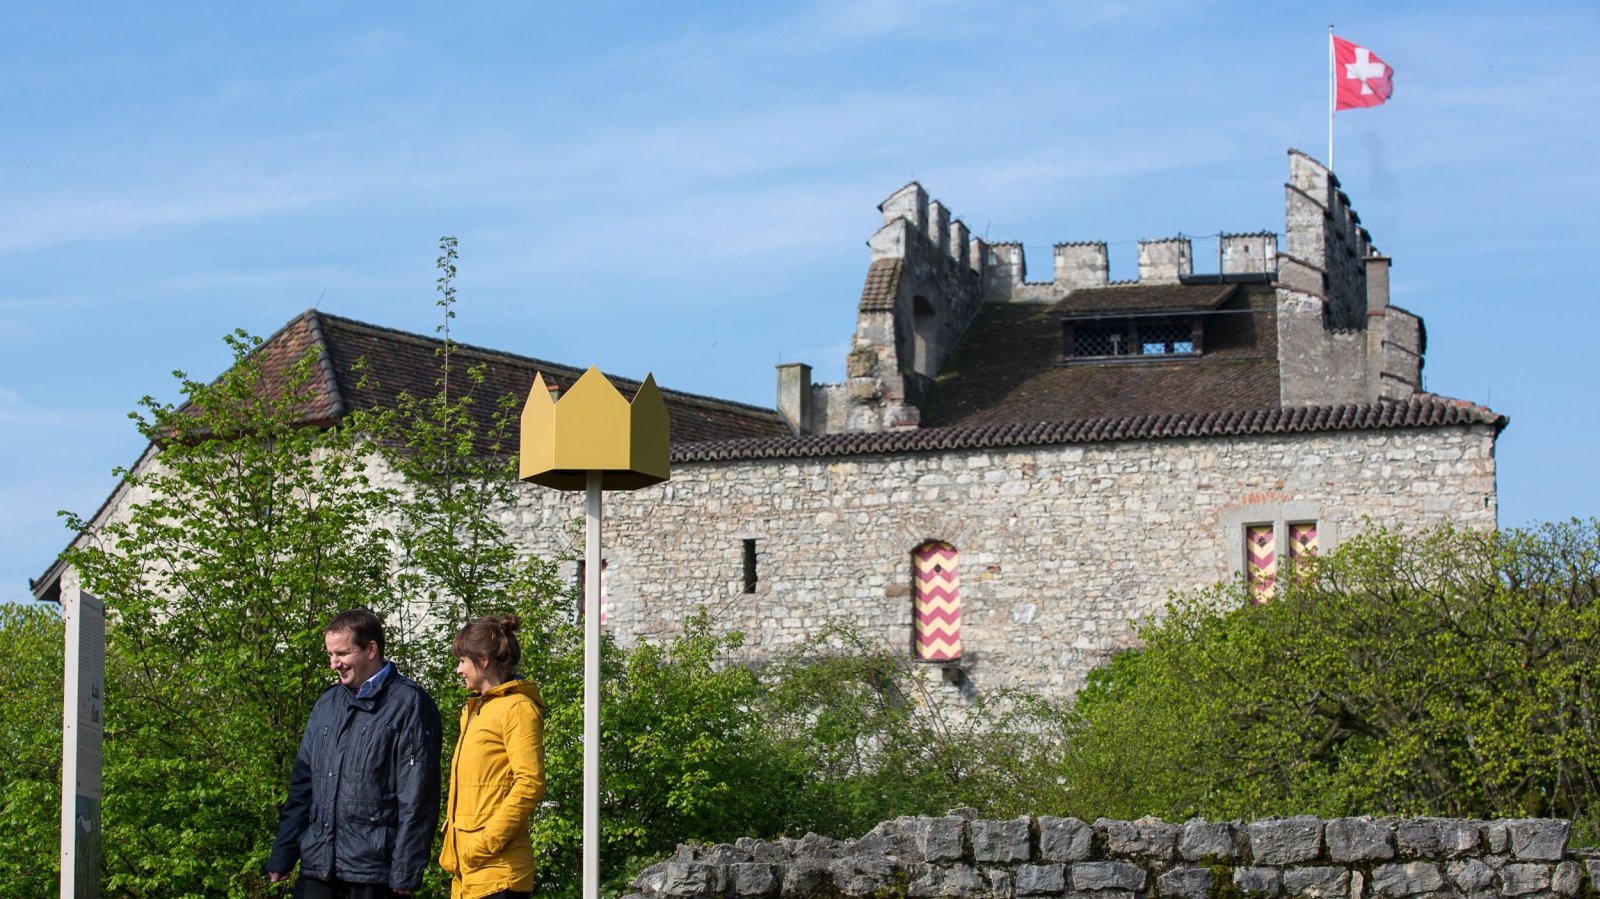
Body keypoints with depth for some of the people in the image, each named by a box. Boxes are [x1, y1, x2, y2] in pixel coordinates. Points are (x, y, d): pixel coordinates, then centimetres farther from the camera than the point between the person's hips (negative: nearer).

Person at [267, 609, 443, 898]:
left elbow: (416, 796, -10)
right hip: (317, 867, 6)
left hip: (373, 874, -6)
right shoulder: (327, 703, 15)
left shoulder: (408, 704, -5)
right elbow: (302, 784, 18)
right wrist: (281, 857, 13)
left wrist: (406, 872, -13)